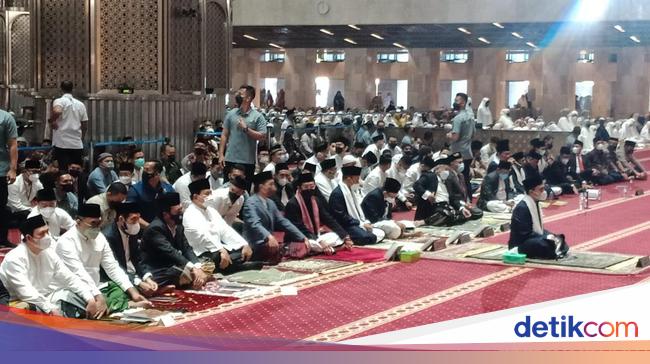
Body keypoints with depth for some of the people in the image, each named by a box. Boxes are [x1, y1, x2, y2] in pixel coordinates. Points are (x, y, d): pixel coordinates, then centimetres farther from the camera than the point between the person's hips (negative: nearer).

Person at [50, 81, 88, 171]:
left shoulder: (59, 101, -3)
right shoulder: (80, 104, 12)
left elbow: (57, 111, -26)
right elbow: (85, 126, 12)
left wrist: (51, 120, -7)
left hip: (61, 144, -4)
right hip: (77, 144, 4)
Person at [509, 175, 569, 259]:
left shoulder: (535, 203, 8)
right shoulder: (522, 208, -21)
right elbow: (526, 234, -24)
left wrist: (549, 235, -4)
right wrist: (546, 237, -22)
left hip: (535, 240, 10)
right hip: (520, 245, -10)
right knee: (545, 245, -33)